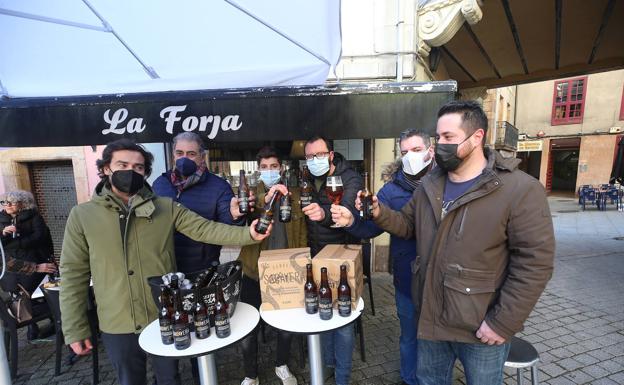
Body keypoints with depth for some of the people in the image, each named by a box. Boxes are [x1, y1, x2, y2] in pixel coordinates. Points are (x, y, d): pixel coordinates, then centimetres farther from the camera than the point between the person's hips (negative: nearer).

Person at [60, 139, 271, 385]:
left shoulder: (166, 208, -4)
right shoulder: (82, 215, -4)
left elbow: (205, 229, -13)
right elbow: (73, 274, -1)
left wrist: (248, 234, -26)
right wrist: (74, 329, 0)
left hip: (165, 319, 1)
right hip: (118, 327, 0)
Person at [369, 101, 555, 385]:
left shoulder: (520, 190, -17)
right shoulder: (429, 184, 1)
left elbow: (535, 263, -18)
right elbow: (409, 225, 10)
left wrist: (503, 322, -17)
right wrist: (380, 213, -10)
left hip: (481, 329, -5)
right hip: (430, 317, 5)